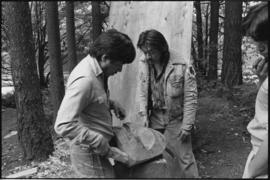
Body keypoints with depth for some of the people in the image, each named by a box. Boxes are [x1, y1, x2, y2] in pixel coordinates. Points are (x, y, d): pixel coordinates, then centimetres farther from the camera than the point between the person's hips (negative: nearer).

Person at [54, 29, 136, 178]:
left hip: (96, 149, 9)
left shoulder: (96, 71, 2)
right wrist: (101, 143, -26)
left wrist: (111, 104, 3)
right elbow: (63, 126, -31)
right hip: (90, 153, -9)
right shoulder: (85, 80, -27)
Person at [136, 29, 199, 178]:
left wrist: (187, 126, -13)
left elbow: (190, 98, -15)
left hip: (176, 121, -4)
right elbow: (141, 90, 4)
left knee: (184, 158, 6)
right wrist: (144, 114, -1)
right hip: (154, 119, 4)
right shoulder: (143, 63, -8)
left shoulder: (182, 67, -22)